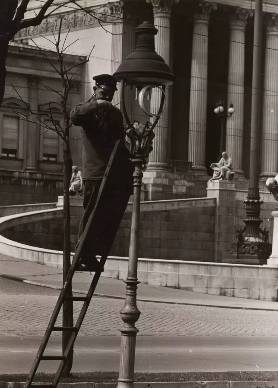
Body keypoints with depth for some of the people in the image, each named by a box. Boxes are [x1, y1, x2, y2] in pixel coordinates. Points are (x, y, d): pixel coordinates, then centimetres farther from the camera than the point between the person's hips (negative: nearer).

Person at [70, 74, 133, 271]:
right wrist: (96, 104, -31)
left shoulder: (116, 113, 22)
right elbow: (75, 117, -21)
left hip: (118, 172, 6)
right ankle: (84, 256, -1)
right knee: (93, 217, -7)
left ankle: (99, 255, 13)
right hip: (97, 173, -6)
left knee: (112, 218, 6)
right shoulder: (88, 110, 3)